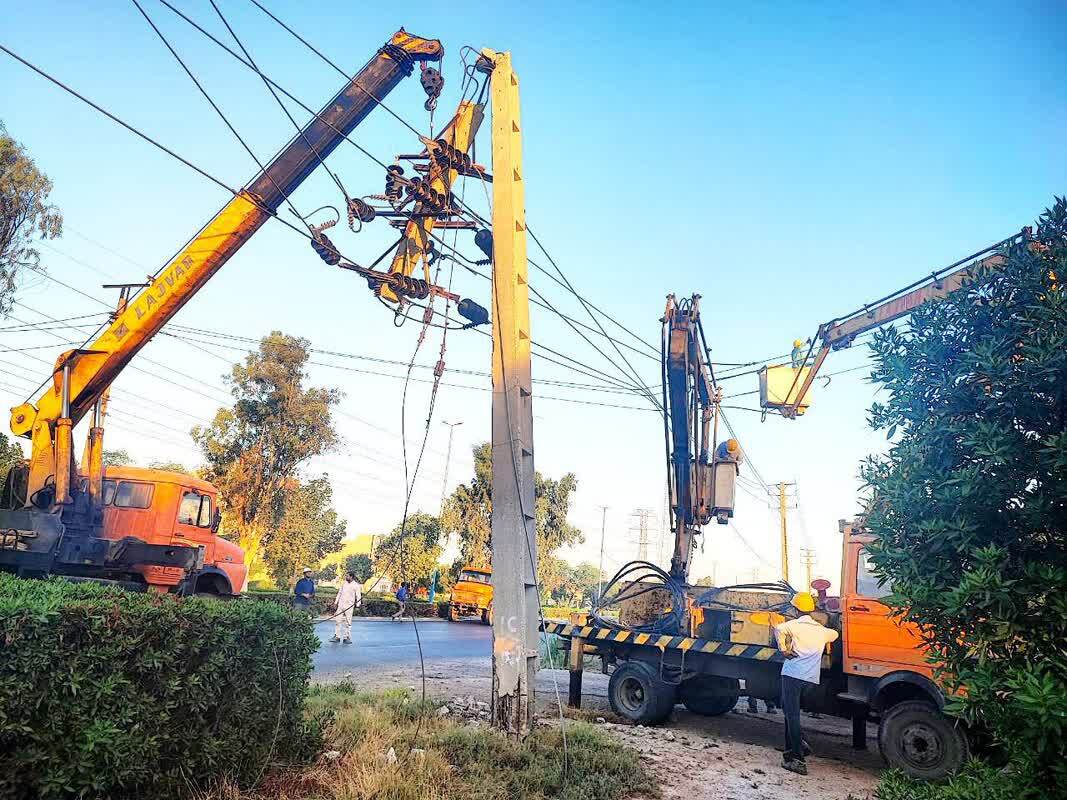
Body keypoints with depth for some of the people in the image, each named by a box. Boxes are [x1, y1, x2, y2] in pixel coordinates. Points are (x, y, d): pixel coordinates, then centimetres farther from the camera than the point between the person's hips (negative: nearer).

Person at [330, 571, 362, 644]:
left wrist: (358, 604, -22)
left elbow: (358, 596, -8)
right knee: (337, 620, 2)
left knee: (348, 622, -3)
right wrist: (335, 602, 16)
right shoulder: (344, 583, 12)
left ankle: (347, 638, 4)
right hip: (340, 605, 5)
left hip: (349, 606, -5)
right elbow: (339, 593, 19)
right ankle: (337, 636, 7)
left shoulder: (356, 585, -4)